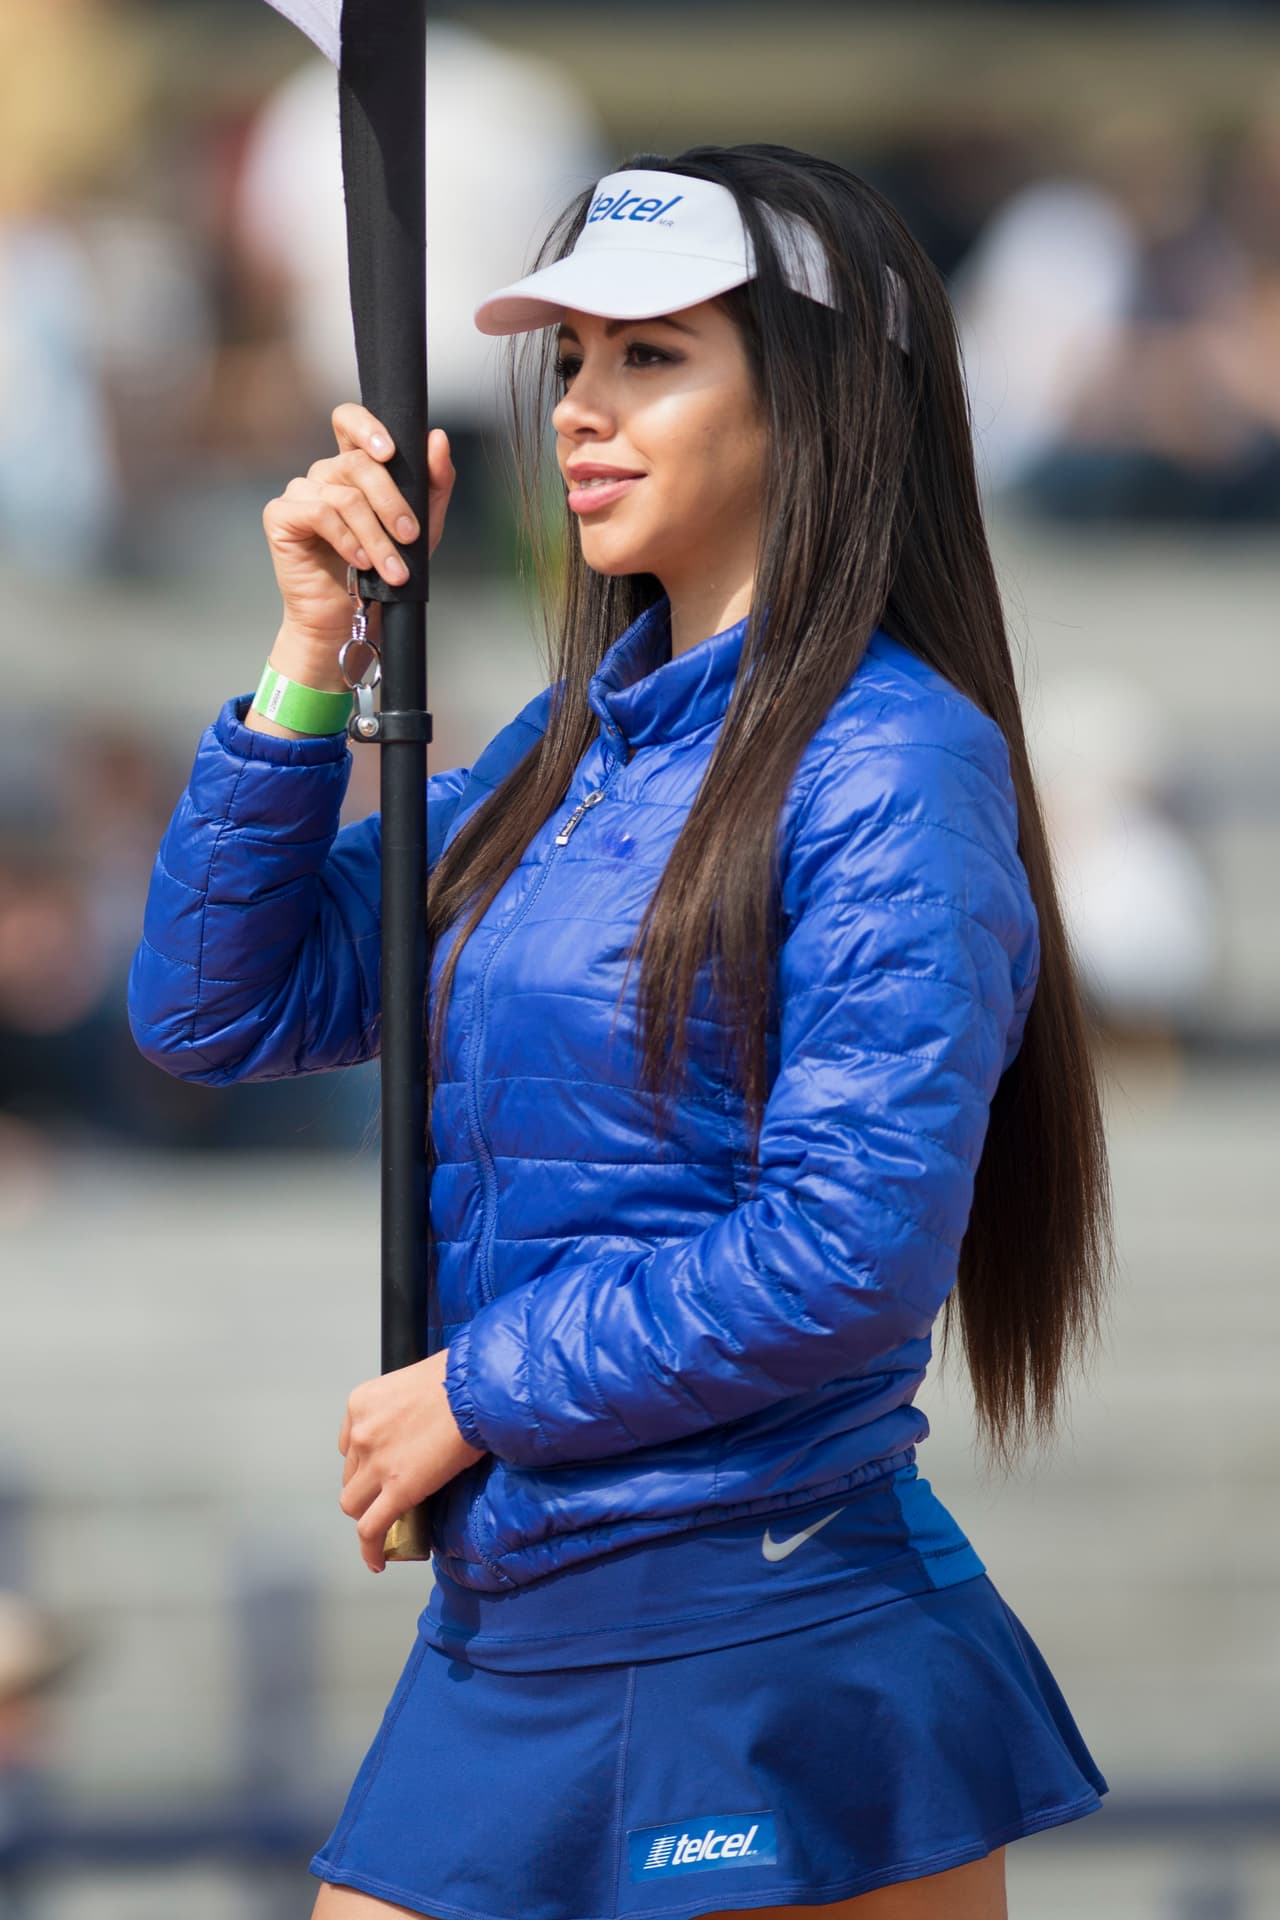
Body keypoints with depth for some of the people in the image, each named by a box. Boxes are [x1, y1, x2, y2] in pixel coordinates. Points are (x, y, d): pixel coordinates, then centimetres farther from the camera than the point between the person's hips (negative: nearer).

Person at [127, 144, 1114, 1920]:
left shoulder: (895, 763, -12)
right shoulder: (561, 752, 12)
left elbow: (853, 1254, -20)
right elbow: (215, 1009, 13)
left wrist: (474, 1389, -11)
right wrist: (315, 660, 3)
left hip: (773, 1664, -7)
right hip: (500, 1640, 7)